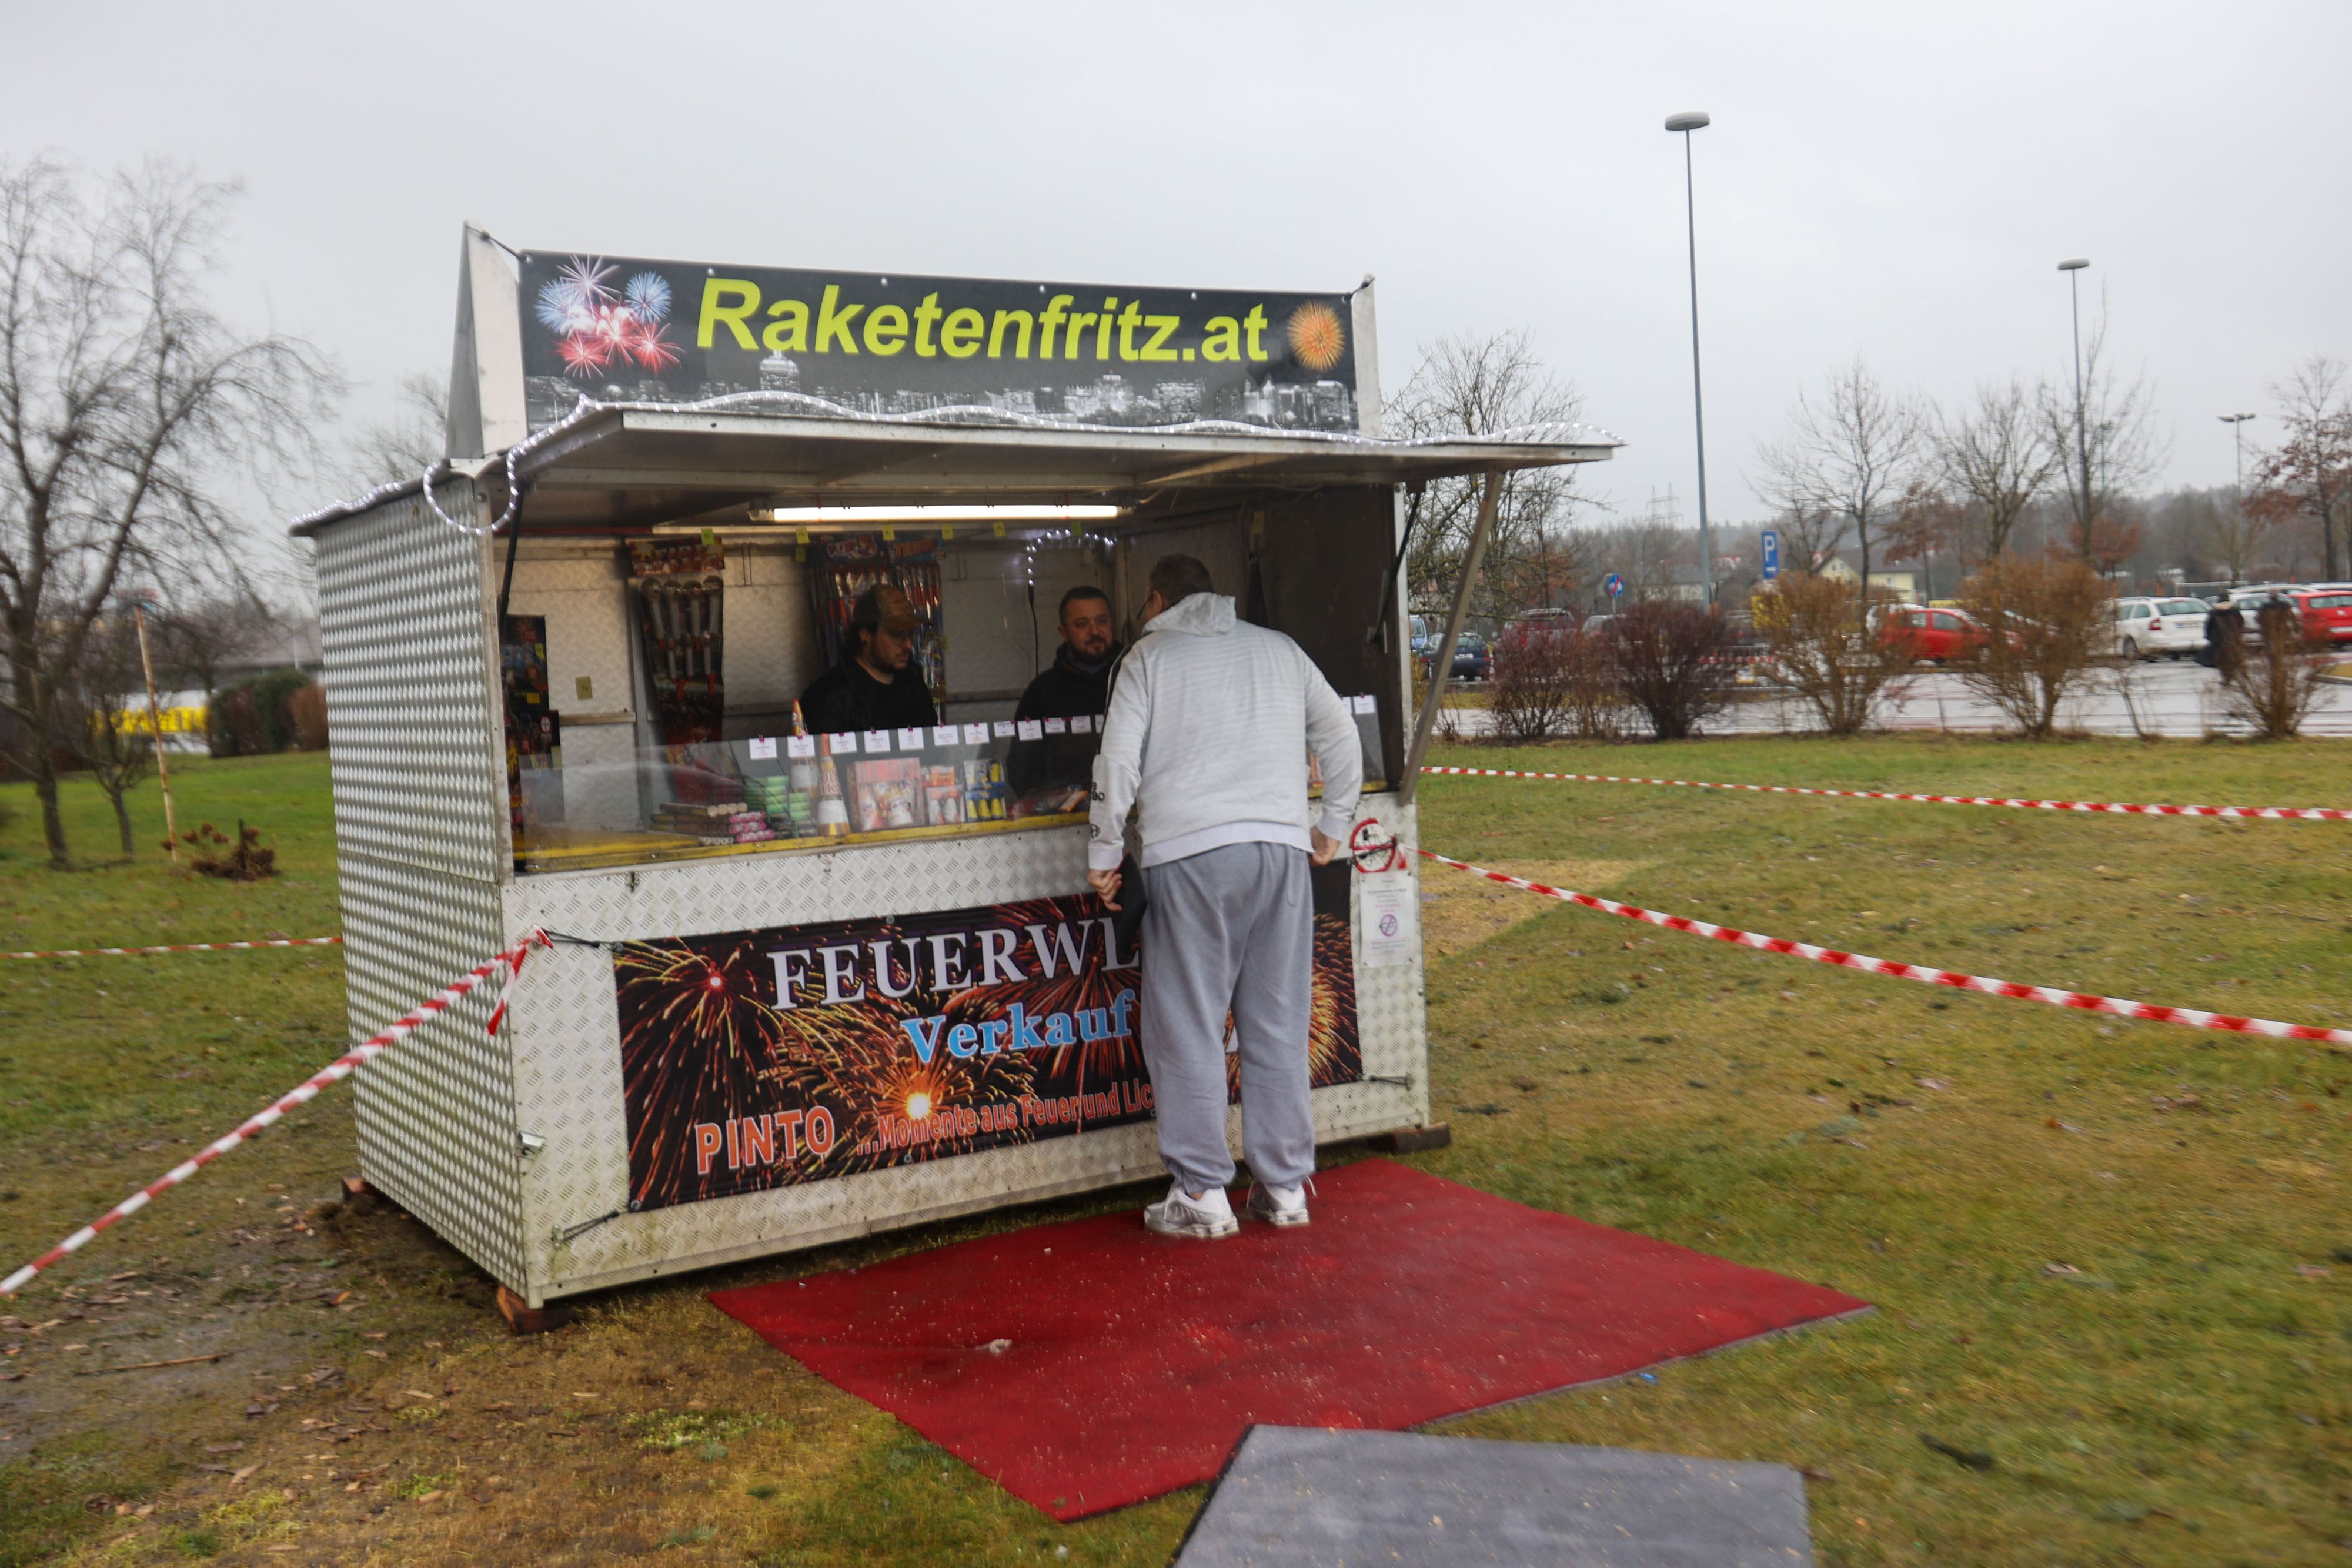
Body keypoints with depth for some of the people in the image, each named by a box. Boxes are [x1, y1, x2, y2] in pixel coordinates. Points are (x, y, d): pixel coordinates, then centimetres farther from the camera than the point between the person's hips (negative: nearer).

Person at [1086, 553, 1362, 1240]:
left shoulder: (1149, 655, 6)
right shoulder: (1278, 649, 17)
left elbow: (1118, 763, -2)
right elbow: (1341, 737, 19)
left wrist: (1104, 855, 7)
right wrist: (1332, 825, 28)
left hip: (1190, 853, -4)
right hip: (1281, 847, 4)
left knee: (1188, 1028, 2)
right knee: (1278, 1024, 9)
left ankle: (1202, 1194, 4)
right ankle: (1285, 1184, 15)